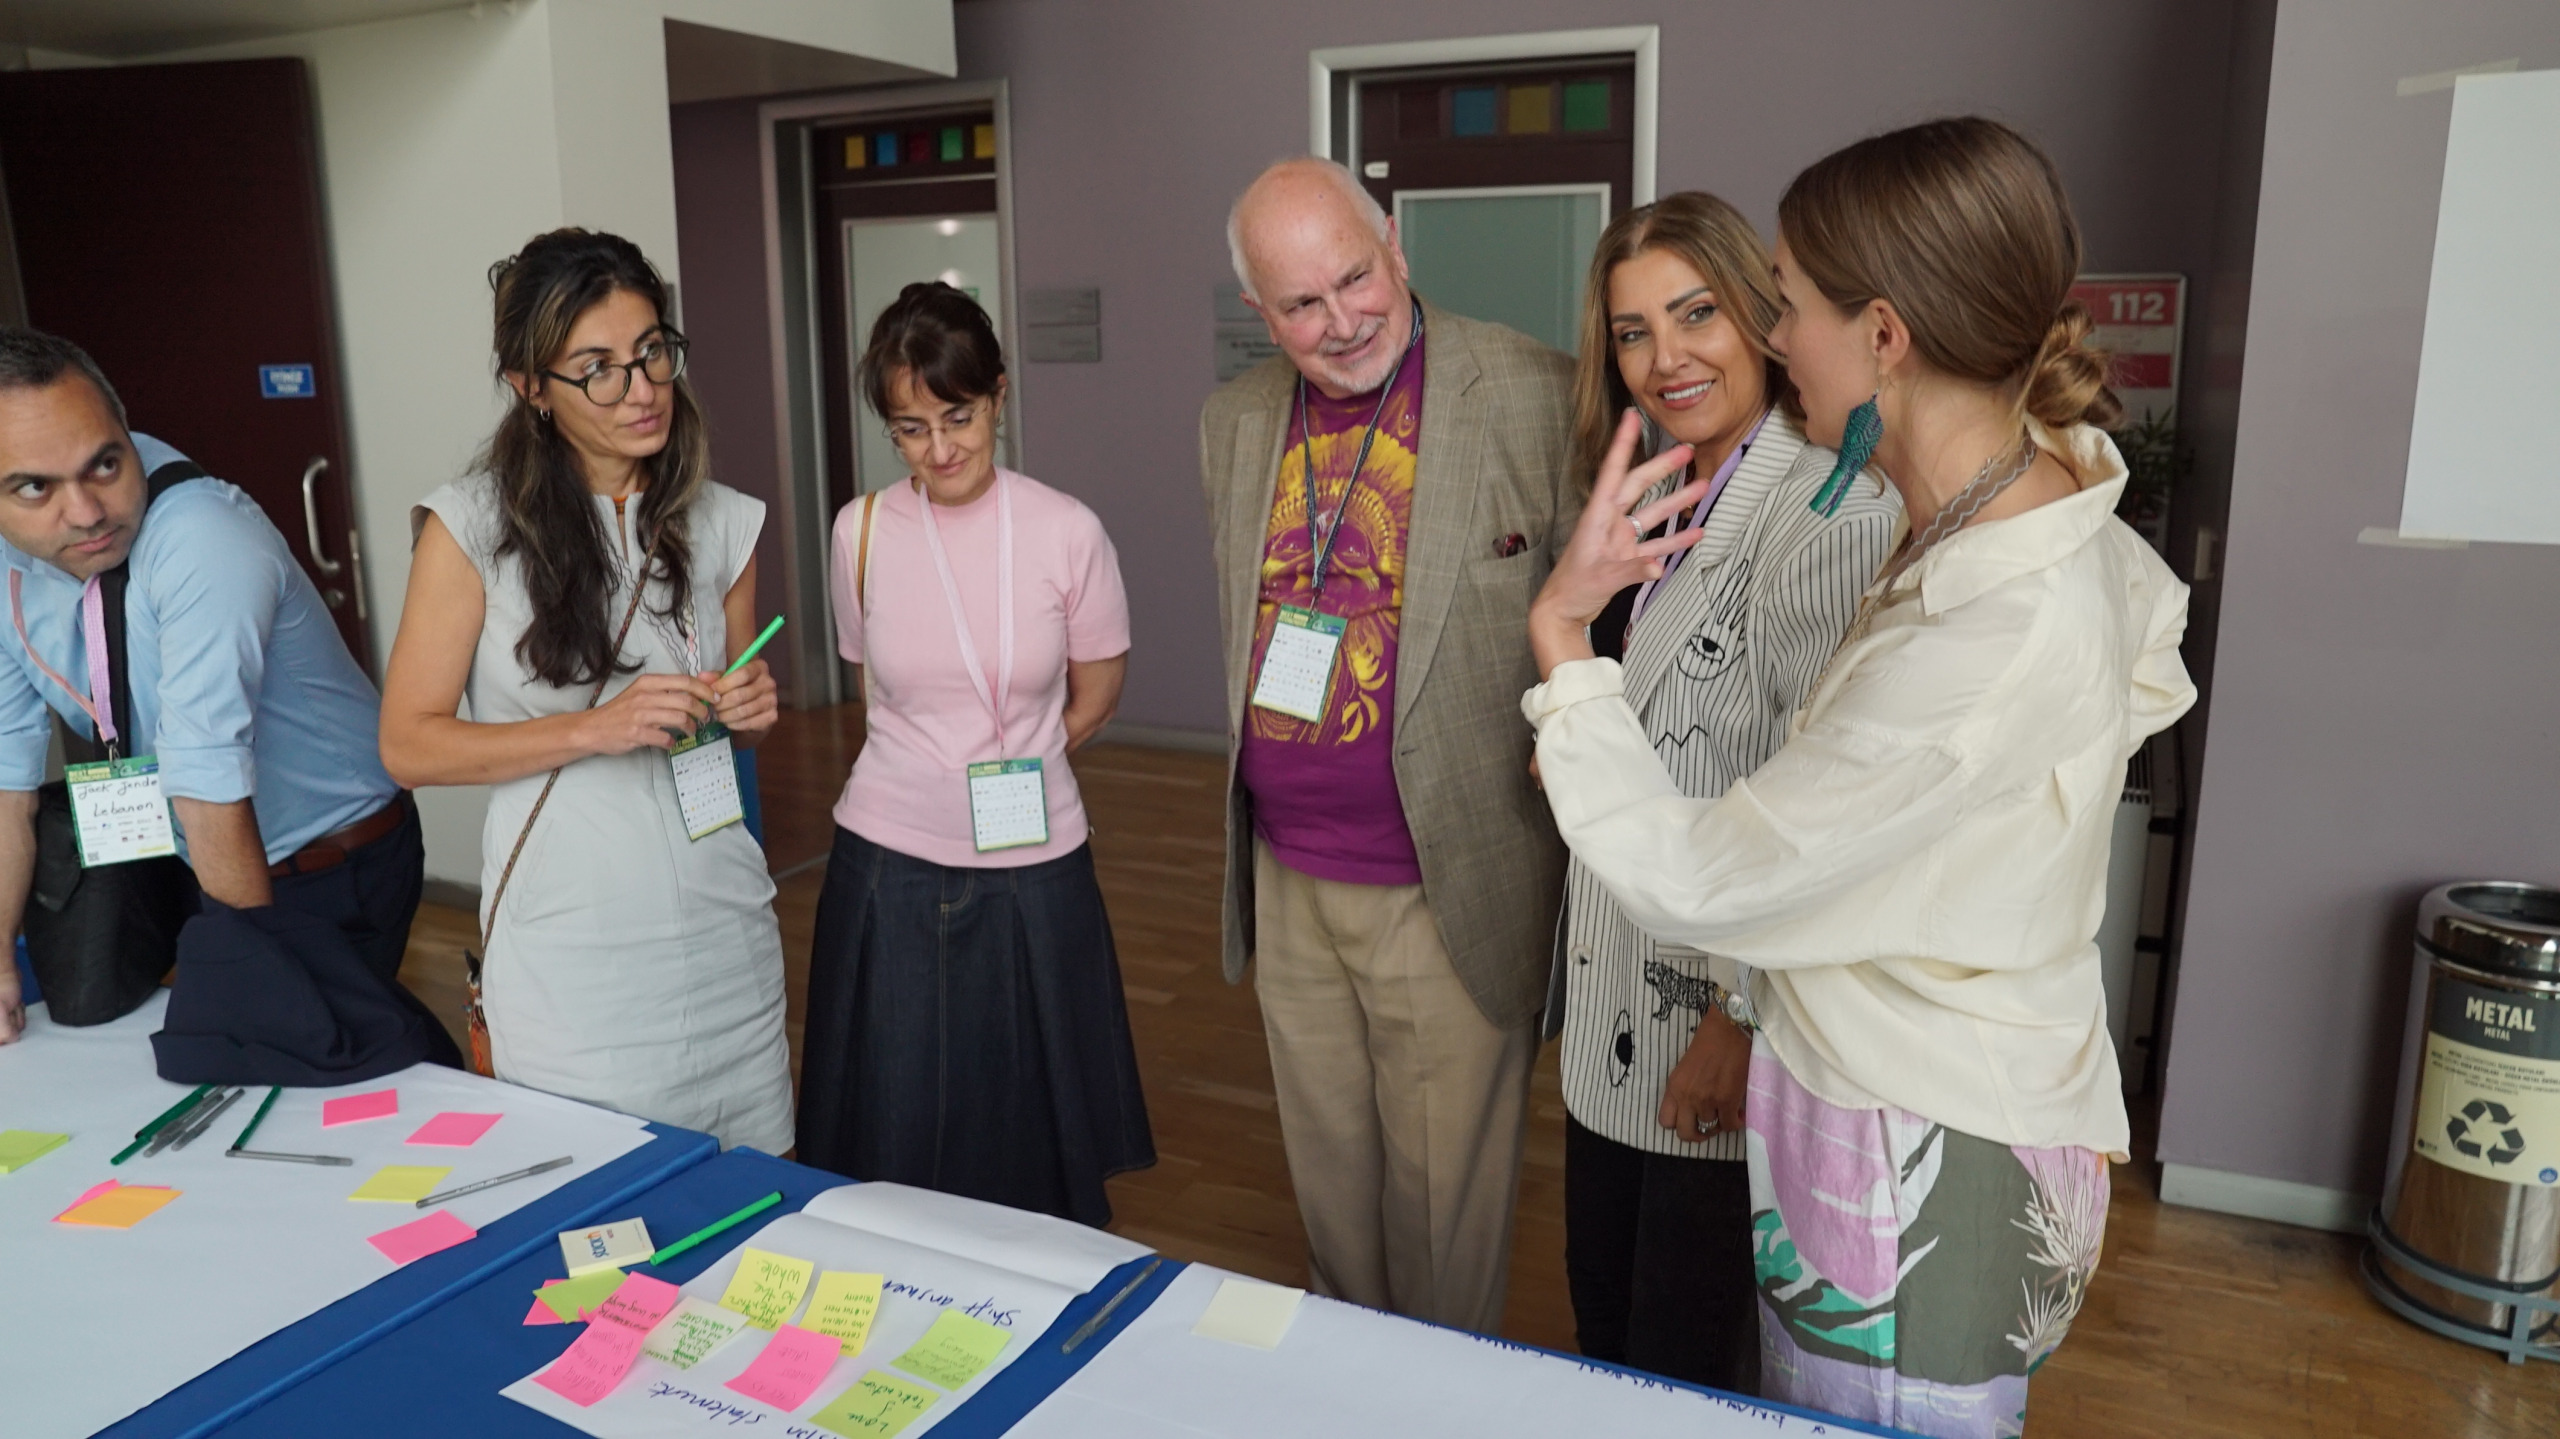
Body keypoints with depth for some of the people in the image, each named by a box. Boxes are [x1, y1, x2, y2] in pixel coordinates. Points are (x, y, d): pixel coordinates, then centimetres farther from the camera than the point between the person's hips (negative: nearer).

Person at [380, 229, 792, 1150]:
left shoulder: (722, 523, 4)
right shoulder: (473, 527, -8)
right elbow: (407, 745, -7)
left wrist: (751, 712, -6)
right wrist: (595, 729, -19)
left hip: (724, 927, 4)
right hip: (571, 950, -3)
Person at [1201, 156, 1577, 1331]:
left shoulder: (1535, 397, -13)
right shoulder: (1233, 421, 5)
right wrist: (1253, 834, 12)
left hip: (1447, 893, -5)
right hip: (1286, 887, 5)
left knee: (1444, 1203, 10)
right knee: (1328, 1179, 21)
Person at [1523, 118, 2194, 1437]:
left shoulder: (1981, 646, -33)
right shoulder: (2061, 497, -4)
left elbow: (1685, 883, -26)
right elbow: (2149, 668, 21)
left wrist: (1559, 625, -19)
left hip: (1916, 1171, -9)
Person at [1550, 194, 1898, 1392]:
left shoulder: (1829, 517, -21)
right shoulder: (1664, 508, 9)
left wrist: (1742, 1025, -19)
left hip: (1723, 1025, -8)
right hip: (1622, 1015, 8)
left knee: (1686, 1365, 11)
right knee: (1603, 1317, 23)